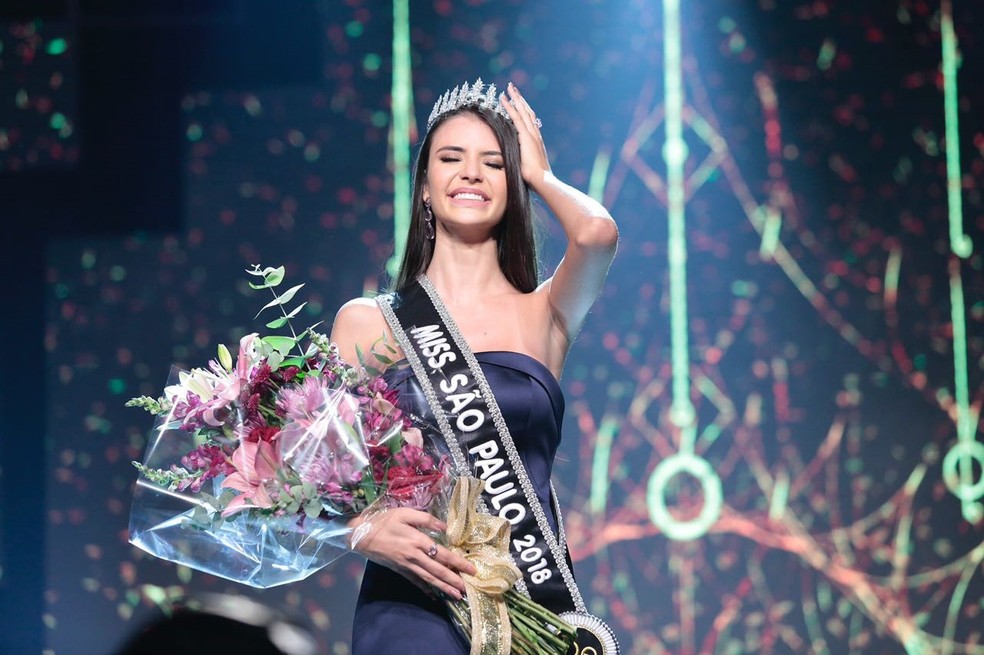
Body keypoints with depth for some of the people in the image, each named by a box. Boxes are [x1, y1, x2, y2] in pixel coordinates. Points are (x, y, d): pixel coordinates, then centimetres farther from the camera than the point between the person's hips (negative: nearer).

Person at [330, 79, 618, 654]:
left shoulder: (543, 315, 8)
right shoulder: (367, 322, 8)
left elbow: (597, 234, -12)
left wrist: (539, 173, 7)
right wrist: (368, 532, -17)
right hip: (412, 601, 0)